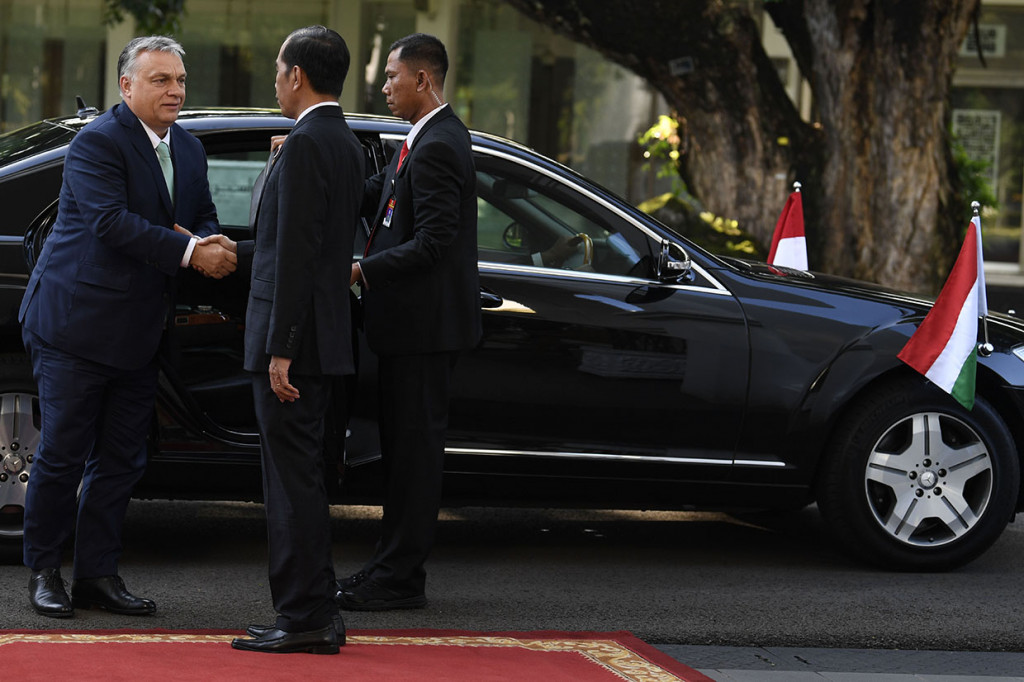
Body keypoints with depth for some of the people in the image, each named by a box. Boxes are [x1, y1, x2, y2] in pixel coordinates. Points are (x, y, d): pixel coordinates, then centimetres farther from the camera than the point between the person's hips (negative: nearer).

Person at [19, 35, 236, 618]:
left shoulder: (189, 150, 13)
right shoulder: (98, 142, -13)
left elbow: (204, 218, 16)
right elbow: (111, 221, -24)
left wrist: (208, 246, -9)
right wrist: (187, 252, -27)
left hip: (138, 335, 8)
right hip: (76, 324, -7)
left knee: (121, 460, 9)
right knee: (62, 455, -1)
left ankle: (98, 573, 17)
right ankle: (44, 571, 11)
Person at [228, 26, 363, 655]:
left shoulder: (306, 145, -15)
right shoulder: (347, 144, 15)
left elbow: (298, 254, -20)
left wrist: (280, 348, -20)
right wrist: (233, 251, 34)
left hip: (296, 340, -10)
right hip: (325, 341, 10)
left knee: (294, 479, -6)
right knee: (299, 478, 14)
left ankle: (305, 619, -4)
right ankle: (315, 615, 17)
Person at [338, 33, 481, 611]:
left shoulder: (437, 147, -19)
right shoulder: (430, 138, 15)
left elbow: (432, 243, -24)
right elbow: (371, 197, 14)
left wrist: (363, 272, -20)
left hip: (425, 324, -11)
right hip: (413, 323, 11)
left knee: (415, 448, -4)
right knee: (404, 447, 15)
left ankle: (401, 579, 1)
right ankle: (395, 568, 22)